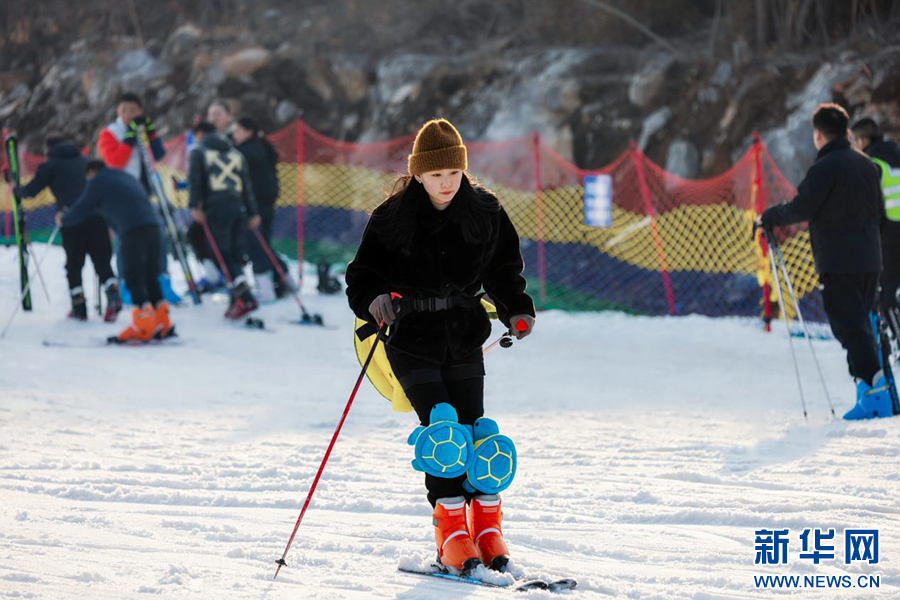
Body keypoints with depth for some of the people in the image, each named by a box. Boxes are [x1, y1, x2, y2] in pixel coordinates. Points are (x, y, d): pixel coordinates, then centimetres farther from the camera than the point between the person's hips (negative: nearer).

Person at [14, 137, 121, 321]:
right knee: (102, 260, 4)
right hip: (97, 214, 3)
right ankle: (113, 295, -18)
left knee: (73, 264, 7)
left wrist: (17, 190, 32)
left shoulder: (50, 165, 11)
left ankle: (79, 308, 5)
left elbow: (31, 190, 13)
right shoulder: (84, 161, 23)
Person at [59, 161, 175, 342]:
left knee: (134, 279, -7)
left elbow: (81, 210, 12)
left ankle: (143, 328, -16)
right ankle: (162, 323, 11)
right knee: (150, 277, 13)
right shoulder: (126, 178, 32)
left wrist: (63, 220, 31)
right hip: (152, 225, 7)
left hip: (133, 230, -7)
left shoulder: (97, 182, 7)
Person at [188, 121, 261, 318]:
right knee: (235, 255, 11)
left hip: (216, 208, -5)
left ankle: (246, 298, -22)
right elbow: (247, 185, 18)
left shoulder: (198, 153, 8)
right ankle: (237, 302, 7)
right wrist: (253, 212, 16)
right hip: (238, 208, 5)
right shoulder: (236, 154, 23)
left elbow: (194, 181, -6)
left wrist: (194, 206, -11)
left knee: (223, 255, -7)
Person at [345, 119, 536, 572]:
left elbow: (504, 270, 11)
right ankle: (450, 527, -6)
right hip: (412, 339, -2)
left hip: (463, 337, 2)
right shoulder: (392, 218, -8)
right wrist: (373, 301, -24)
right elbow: (361, 277, -3)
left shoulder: (485, 213, -1)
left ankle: (487, 522, 5)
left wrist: (517, 310, -5)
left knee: (472, 426, -4)